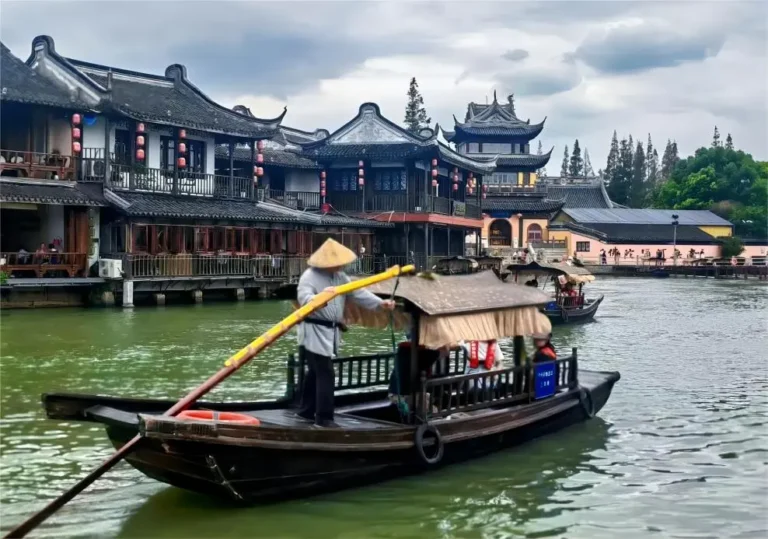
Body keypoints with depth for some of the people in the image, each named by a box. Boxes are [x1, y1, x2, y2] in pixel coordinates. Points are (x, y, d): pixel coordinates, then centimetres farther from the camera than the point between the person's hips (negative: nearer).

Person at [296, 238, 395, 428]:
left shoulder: (340, 276, 10)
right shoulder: (309, 276, -15)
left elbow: (357, 292, 4)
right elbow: (304, 299, -30)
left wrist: (379, 303, -8)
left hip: (331, 331, 8)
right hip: (314, 332, -8)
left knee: (316, 372, 16)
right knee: (325, 373, -11)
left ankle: (306, 410, 28)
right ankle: (323, 418, -8)